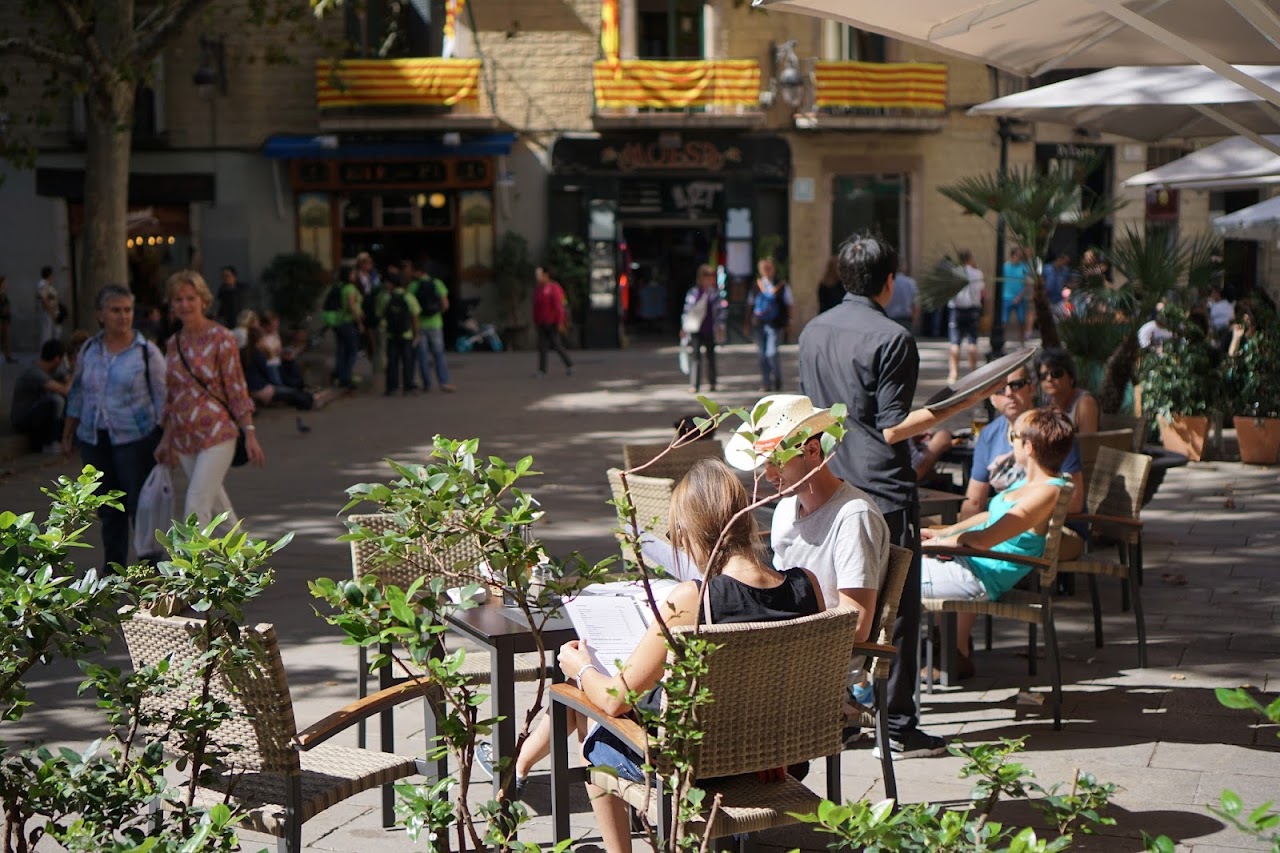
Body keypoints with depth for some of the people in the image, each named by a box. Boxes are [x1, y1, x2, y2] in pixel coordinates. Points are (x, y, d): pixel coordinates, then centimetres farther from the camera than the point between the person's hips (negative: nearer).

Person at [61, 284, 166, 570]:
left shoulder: (146, 351, -5)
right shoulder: (89, 350, 7)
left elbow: (162, 399, -4)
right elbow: (76, 396, 15)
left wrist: (164, 441, -10)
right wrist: (67, 436, 14)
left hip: (136, 439, -4)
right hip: (94, 439, 4)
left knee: (140, 503, -4)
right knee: (108, 509, 10)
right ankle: (114, 565, 20)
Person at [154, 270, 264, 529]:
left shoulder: (220, 338, -7)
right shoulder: (173, 344, 10)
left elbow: (237, 389, -8)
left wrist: (250, 433, -12)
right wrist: (166, 439, 16)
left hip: (216, 435, -6)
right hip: (184, 438, 6)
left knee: (196, 507, -14)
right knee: (218, 506, 15)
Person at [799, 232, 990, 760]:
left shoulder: (812, 333, 7)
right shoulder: (891, 338, -15)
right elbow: (893, 428, -17)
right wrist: (947, 411, -6)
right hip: (883, 493, -7)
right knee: (896, 610, 1)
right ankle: (898, 728, 4)